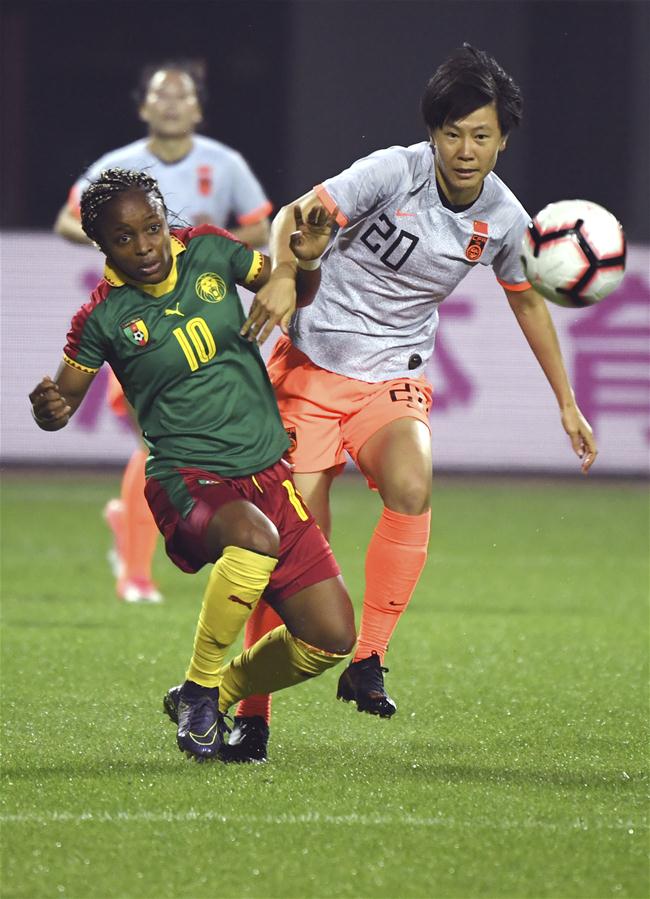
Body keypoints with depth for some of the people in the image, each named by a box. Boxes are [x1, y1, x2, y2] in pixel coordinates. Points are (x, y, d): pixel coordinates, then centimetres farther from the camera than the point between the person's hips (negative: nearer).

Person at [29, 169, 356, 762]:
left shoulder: (208, 251, 2)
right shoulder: (104, 316, -6)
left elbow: (292, 292, 17)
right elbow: (61, 403, 3)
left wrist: (306, 262, -5)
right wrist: (48, 408, -21)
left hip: (269, 472, 5)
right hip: (187, 481, -5)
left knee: (332, 639, -4)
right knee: (256, 536, -40)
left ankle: (221, 693, 23)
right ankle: (198, 691, -19)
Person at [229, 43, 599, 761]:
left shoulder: (503, 218, 0)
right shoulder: (395, 171, -13)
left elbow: (528, 302, 17)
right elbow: (296, 216, -16)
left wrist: (567, 404, 21)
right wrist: (283, 277, -37)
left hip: (393, 380, 3)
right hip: (312, 367, -3)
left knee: (412, 488, -29)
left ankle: (367, 663, -21)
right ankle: (250, 712, 3)